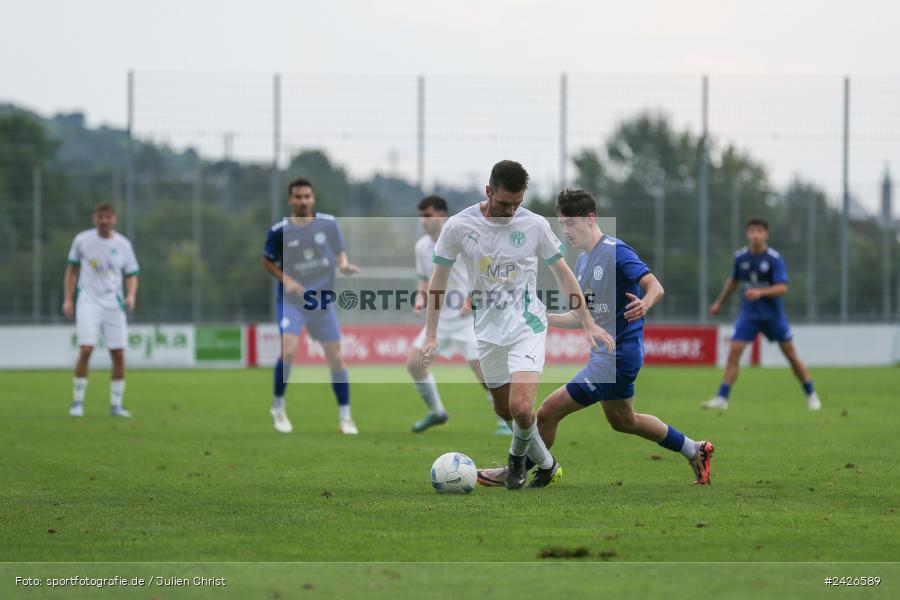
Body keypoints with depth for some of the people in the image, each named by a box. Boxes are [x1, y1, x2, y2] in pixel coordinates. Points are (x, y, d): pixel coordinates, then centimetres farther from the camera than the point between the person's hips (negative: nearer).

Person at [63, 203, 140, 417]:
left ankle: (116, 404, 10)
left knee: (118, 355, -1)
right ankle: (77, 402, -4)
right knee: (85, 350, -15)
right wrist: (68, 299, 4)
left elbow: (132, 275, 10)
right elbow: (72, 270, 11)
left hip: (114, 304, 2)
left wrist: (131, 295, -9)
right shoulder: (82, 240, 2)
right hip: (88, 302, -2)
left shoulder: (122, 244, 4)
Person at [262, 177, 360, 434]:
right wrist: (286, 279, -11)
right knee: (288, 350, -21)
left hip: (322, 300, 2)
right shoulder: (279, 231, -8)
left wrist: (344, 265, -13)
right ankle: (278, 407, 0)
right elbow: (267, 261, 5)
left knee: (335, 357, 2)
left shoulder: (329, 224, -2)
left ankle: (345, 416, 15)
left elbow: (339, 252, 10)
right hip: (292, 300, -2)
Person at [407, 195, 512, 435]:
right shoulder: (422, 246, 5)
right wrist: (421, 296, -2)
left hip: (468, 317, -7)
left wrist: (472, 299, -21)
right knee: (413, 362, 1)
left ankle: (505, 422, -1)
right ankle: (436, 412, 20)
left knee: (481, 368, -14)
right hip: (440, 317, 7)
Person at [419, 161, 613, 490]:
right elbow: (439, 279, 4)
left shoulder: (535, 225, -8)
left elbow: (562, 273, 6)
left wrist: (588, 324, 6)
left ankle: (518, 456, 13)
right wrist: (431, 335, 3)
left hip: (527, 325, -2)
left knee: (521, 407, -19)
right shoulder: (458, 226, -8)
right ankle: (545, 463, 31)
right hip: (488, 329, 2)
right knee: (504, 410, 8)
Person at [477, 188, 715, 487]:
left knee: (548, 411, -11)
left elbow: (655, 287, -25)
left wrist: (644, 304, -47)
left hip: (617, 356, -11)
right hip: (603, 354, 11)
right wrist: (542, 318, 5)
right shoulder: (582, 262, 12)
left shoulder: (615, 251, -15)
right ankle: (695, 451, 41)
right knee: (623, 421, 27)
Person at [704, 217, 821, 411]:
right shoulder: (740, 257, 0)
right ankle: (722, 398, -9)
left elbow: (782, 288, -19)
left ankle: (811, 395, 19)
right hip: (748, 313, 2)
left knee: (791, 354, 4)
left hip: (773, 314, -2)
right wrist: (720, 302, 25)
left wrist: (760, 292, -34)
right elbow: (733, 280, 19)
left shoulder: (775, 259, -12)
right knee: (734, 352, -12)